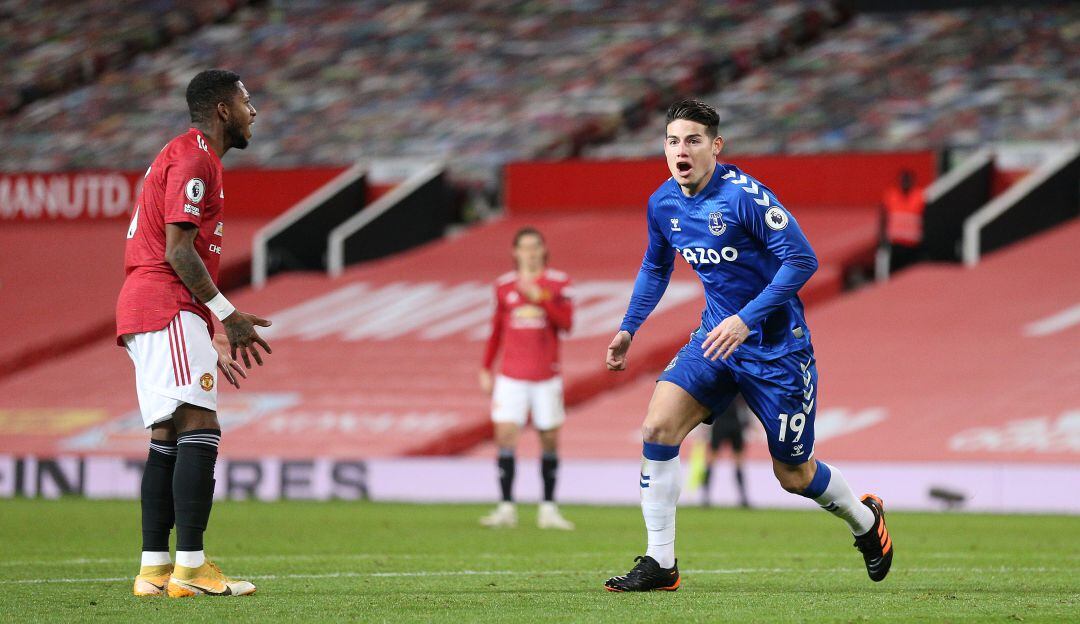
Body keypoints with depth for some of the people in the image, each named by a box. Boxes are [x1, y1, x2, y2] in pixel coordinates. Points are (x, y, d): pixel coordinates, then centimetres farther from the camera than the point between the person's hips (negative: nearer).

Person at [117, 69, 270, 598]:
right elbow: (178, 250, -17)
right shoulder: (194, 158, -8)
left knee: (168, 438, 7)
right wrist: (226, 314, -13)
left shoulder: (185, 156, 25)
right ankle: (190, 568, -22)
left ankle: (154, 569, 5)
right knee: (200, 429, -16)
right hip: (167, 310, -11)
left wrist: (211, 333, 24)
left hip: (144, 314, 11)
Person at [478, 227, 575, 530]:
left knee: (550, 438, 2)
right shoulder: (503, 286, 7)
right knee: (505, 434, -11)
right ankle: (506, 508, -10)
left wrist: (539, 297, -18)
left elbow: (565, 323, -9)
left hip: (546, 377, -1)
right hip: (511, 377, 1)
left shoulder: (558, 283, 2)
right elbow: (496, 330, 15)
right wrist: (486, 369, 13)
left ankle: (548, 509, 11)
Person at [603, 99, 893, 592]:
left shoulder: (743, 195, -21)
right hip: (716, 337, 6)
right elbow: (655, 268, 21)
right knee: (658, 425, -16)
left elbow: (802, 260, -22)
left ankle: (865, 520, 38)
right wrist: (628, 329, 15)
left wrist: (746, 319, -28)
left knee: (792, 473, 5)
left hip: (776, 344, -6)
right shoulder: (663, 204, 0)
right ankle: (659, 564, -11)